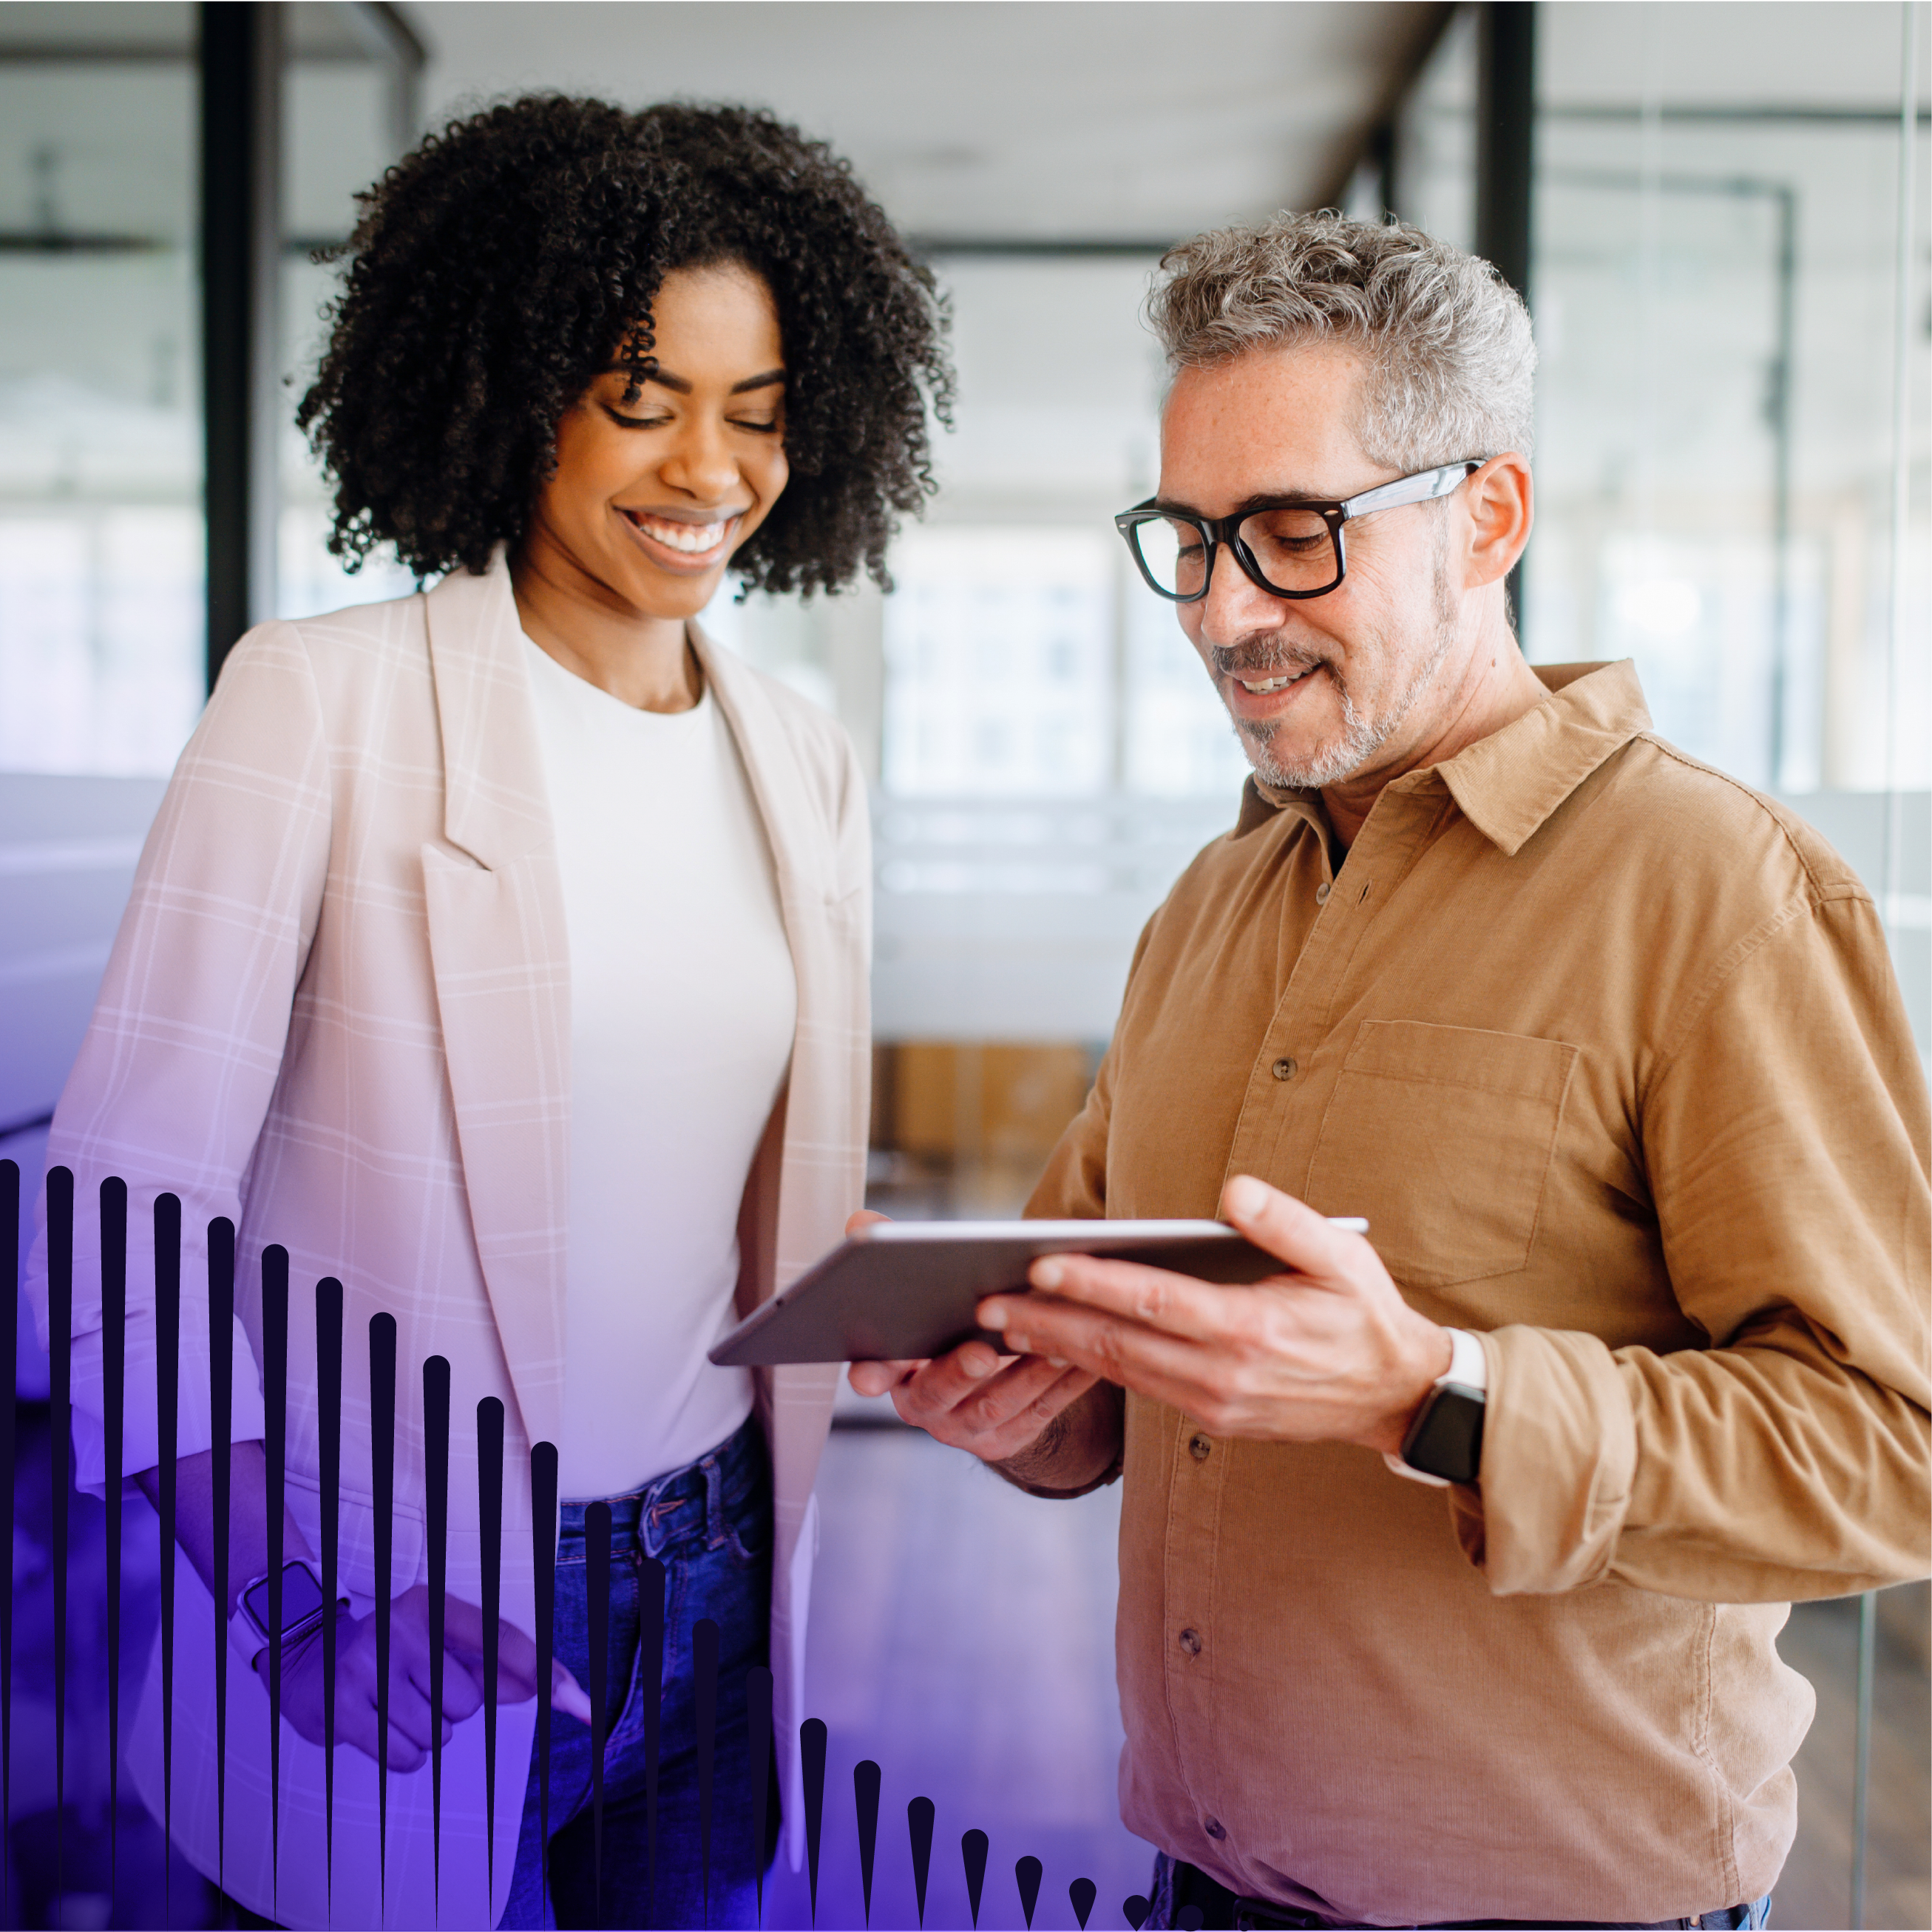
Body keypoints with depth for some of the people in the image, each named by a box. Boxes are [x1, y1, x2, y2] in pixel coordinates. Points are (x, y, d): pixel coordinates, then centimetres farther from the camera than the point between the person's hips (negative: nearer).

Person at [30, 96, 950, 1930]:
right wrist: (291, 1591, -17)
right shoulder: (320, 702, -11)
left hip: (706, 1584, 5)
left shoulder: (805, 765, 5)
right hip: (399, 1603, -4)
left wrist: (767, 1545, 8)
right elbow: (132, 1189, -13)